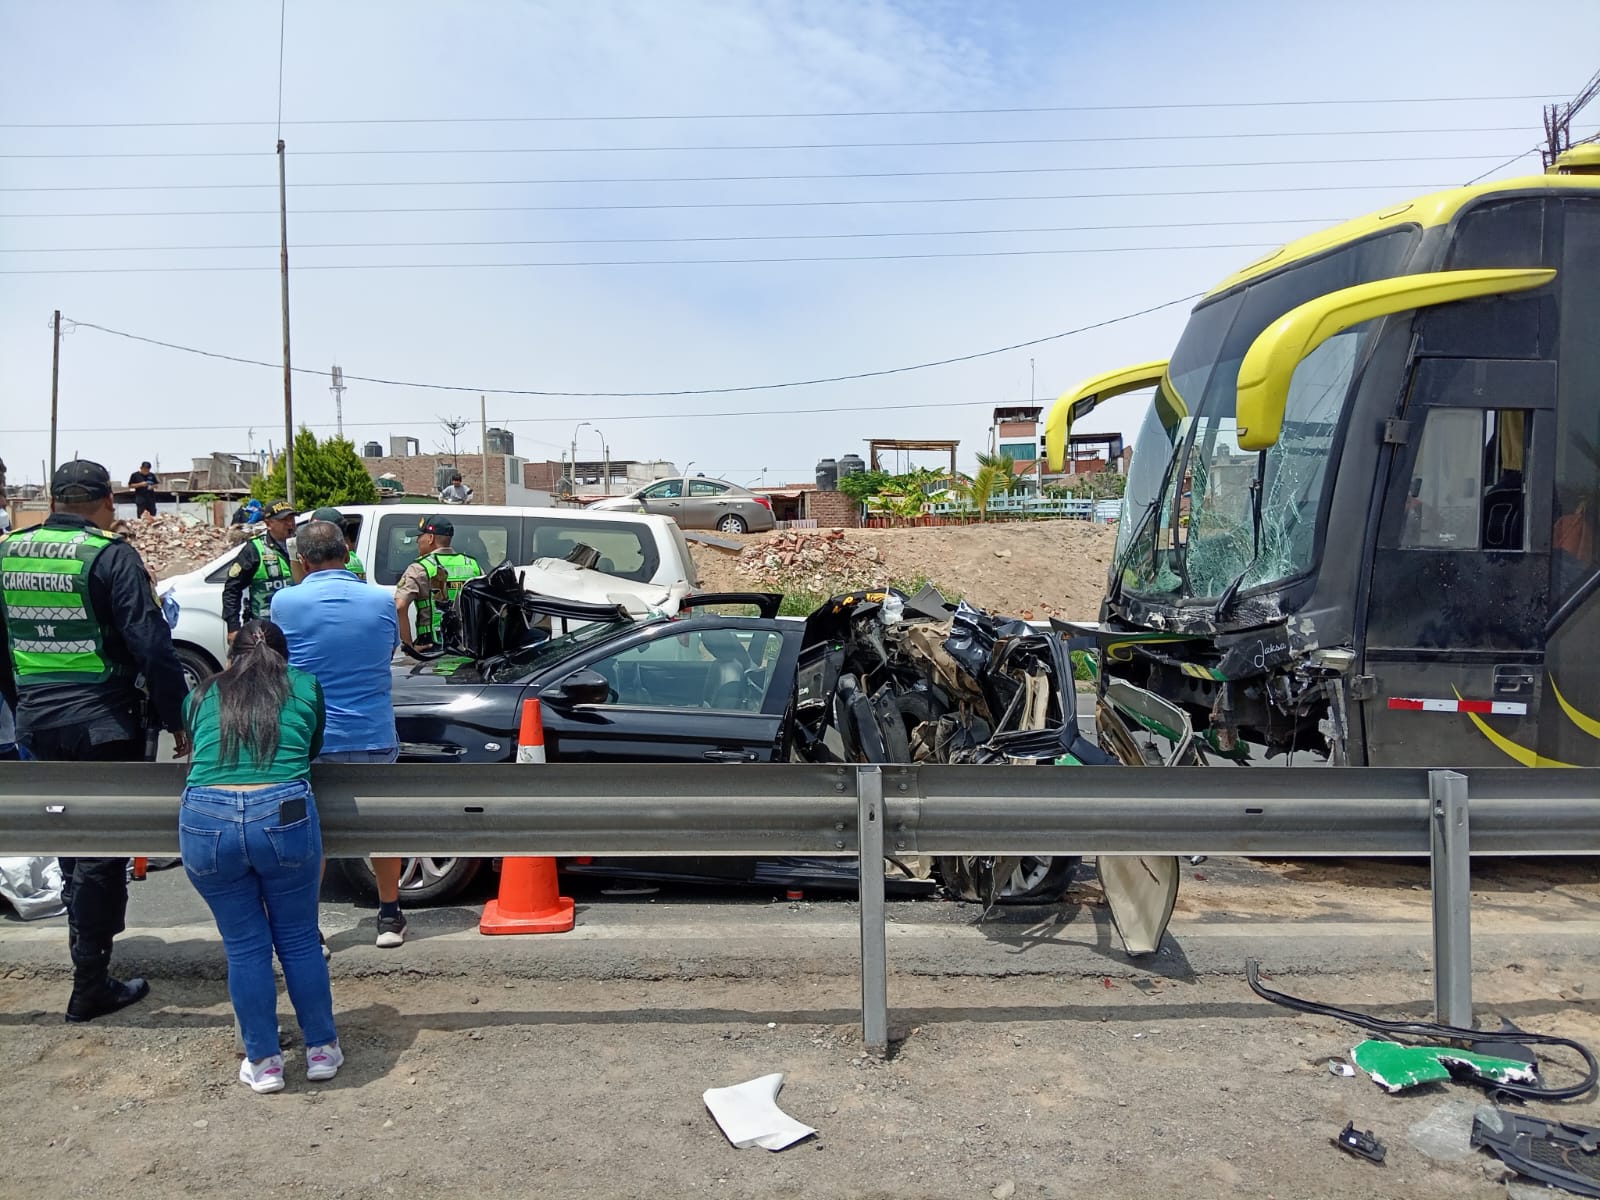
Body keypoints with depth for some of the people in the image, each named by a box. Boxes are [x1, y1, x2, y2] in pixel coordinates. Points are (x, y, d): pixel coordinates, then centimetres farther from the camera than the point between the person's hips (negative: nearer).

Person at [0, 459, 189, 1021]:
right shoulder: (110, 556, -12)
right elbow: (151, 647, -17)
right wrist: (178, 721, -10)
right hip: (102, 722, -6)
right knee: (101, 848, 2)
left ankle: (86, 938, 38)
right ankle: (90, 983, 8)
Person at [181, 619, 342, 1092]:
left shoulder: (201, 696, 21)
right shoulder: (305, 686, 17)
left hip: (205, 820, 1)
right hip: (284, 816, -1)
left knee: (244, 947, 15)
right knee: (299, 940, 15)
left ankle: (263, 1062, 27)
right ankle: (321, 1050, 28)